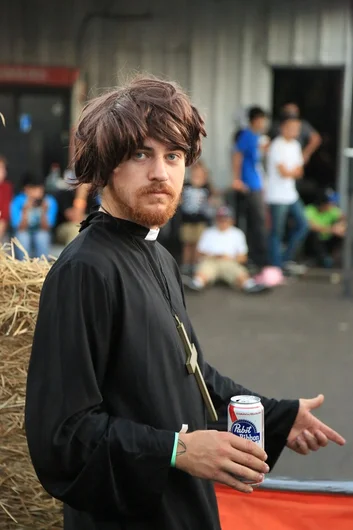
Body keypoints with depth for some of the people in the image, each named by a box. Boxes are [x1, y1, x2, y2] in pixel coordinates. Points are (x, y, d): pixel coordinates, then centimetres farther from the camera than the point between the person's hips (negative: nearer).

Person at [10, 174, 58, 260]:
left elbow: (46, 228, -17)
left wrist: (43, 213, -33)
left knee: (42, 236, -31)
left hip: (42, 234, 1)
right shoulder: (17, 202, -19)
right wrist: (26, 211, -35)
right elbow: (20, 229, -23)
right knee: (22, 236, -32)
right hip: (23, 233, 0)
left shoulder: (50, 202, -17)